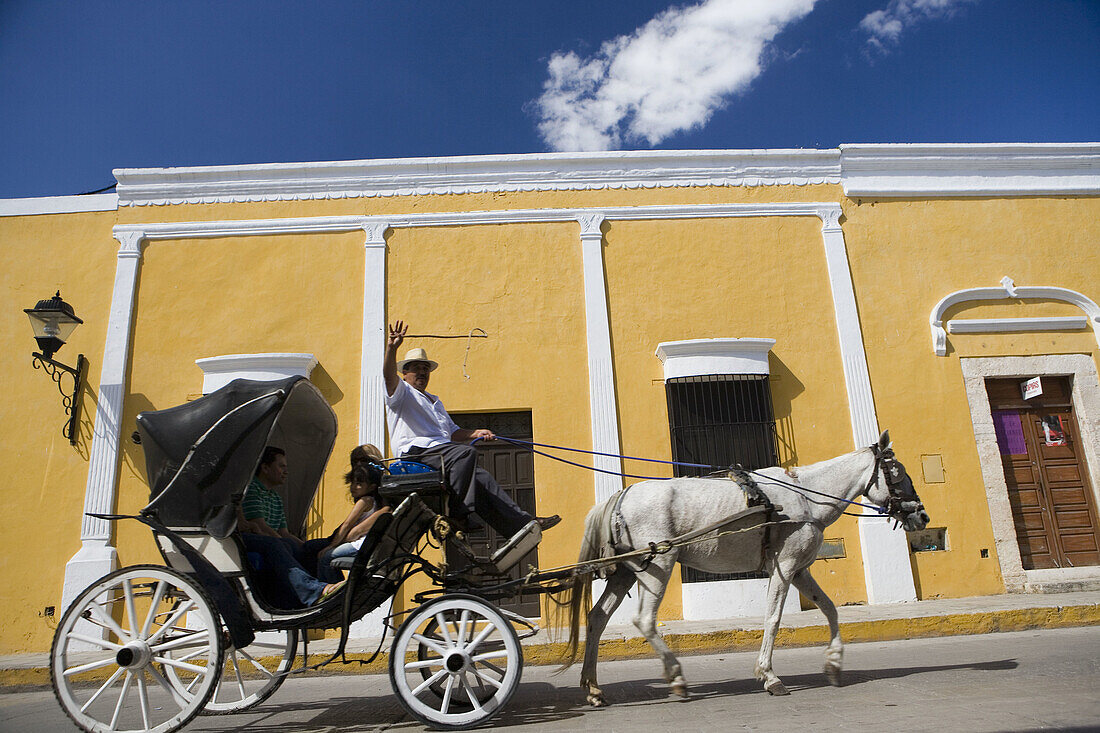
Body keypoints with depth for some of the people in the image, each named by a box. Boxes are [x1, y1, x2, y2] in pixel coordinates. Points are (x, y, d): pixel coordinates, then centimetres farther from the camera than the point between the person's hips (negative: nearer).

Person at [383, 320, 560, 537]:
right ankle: (456, 513, -33)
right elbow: (389, 376, -14)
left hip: (440, 450, 8)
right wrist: (392, 348, -32)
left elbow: (452, 432, 33)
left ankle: (523, 523, -6)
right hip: (416, 450, -7)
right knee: (466, 452, -32)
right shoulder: (402, 393, 9)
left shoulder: (435, 402, 34)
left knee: (482, 478, -6)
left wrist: (474, 433, 13)